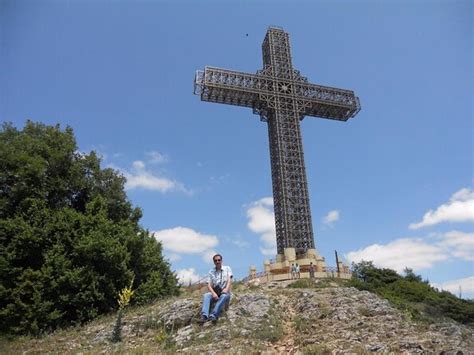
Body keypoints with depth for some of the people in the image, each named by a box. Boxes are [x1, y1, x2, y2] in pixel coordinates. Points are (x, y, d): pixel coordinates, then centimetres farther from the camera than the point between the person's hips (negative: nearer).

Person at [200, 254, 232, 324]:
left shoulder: (227, 268, 9)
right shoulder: (211, 271, 12)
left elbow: (229, 280, -5)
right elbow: (209, 285, 3)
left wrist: (226, 289, -25)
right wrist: (213, 293, -17)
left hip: (225, 293, -2)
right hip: (215, 292, 2)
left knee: (224, 296, -35)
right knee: (206, 295, -28)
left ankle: (213, 316, -48)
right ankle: (204, 316, -45)